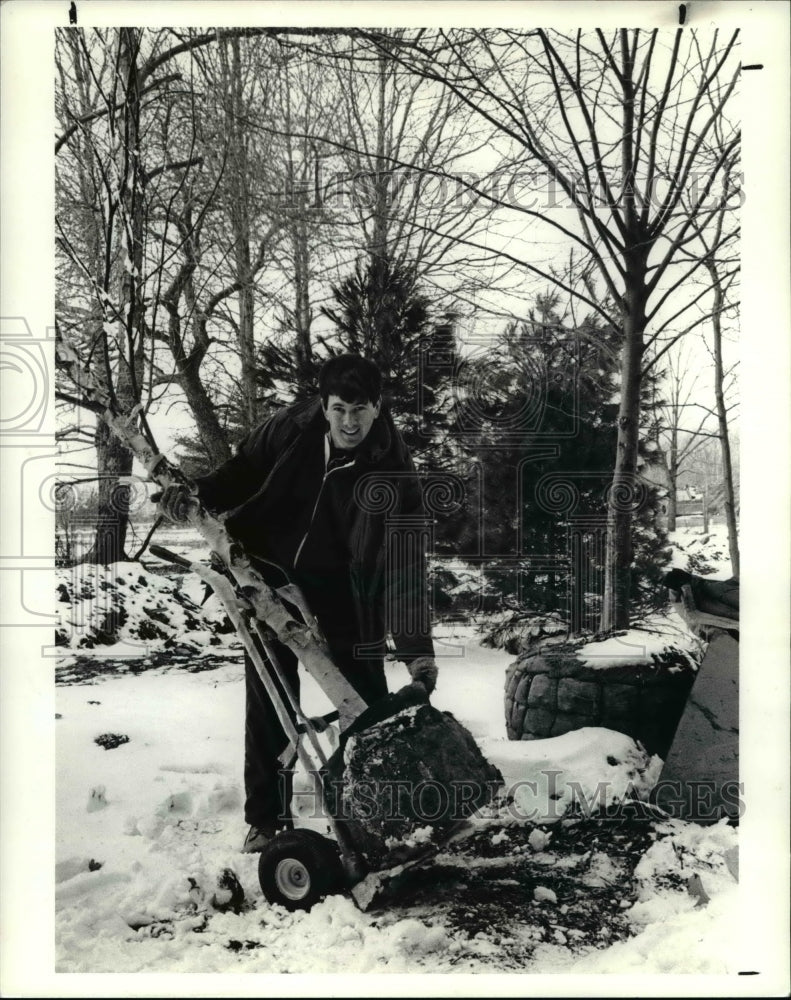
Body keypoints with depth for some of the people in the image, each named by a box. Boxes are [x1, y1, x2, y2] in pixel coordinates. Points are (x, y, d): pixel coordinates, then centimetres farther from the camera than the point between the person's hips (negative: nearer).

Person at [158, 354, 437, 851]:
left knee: (366, 696, -2)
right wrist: (197, 495, -13)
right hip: (269, 573, 3)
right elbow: (244, 470, 5)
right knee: (268, 695, 8)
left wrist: (417, 647, -31)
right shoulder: (292, 427, -13)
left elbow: (406, 562, -25)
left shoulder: (393, 469, -22)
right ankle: (267, 818, 22)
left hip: (341, 589, -2)